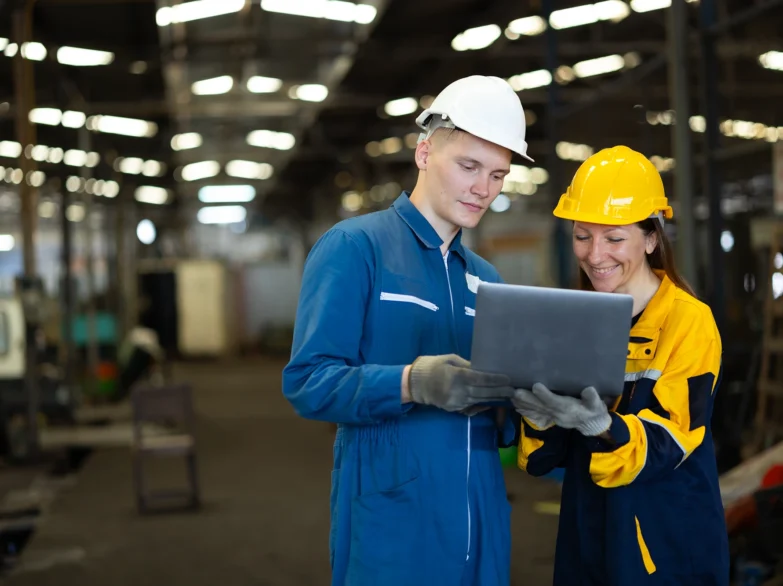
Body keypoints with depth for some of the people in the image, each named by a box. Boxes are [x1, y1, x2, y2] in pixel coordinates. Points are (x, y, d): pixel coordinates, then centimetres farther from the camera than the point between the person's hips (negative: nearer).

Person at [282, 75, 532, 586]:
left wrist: (517, 408, -9)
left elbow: (497, 416, 14)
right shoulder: (354, 246, -5)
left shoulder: (486, 279, 14)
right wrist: (413, 382, -30)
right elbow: (309, 382, -15)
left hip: (481, 522, 6)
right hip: (392, 525, -6)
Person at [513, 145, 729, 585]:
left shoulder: (691, 321, -11)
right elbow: (547, 457, 1)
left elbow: (666, 444, -19)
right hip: (587, 544, 5)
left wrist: (601, 426, -36)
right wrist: (540, 418, -20)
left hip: (671, 551, -4)